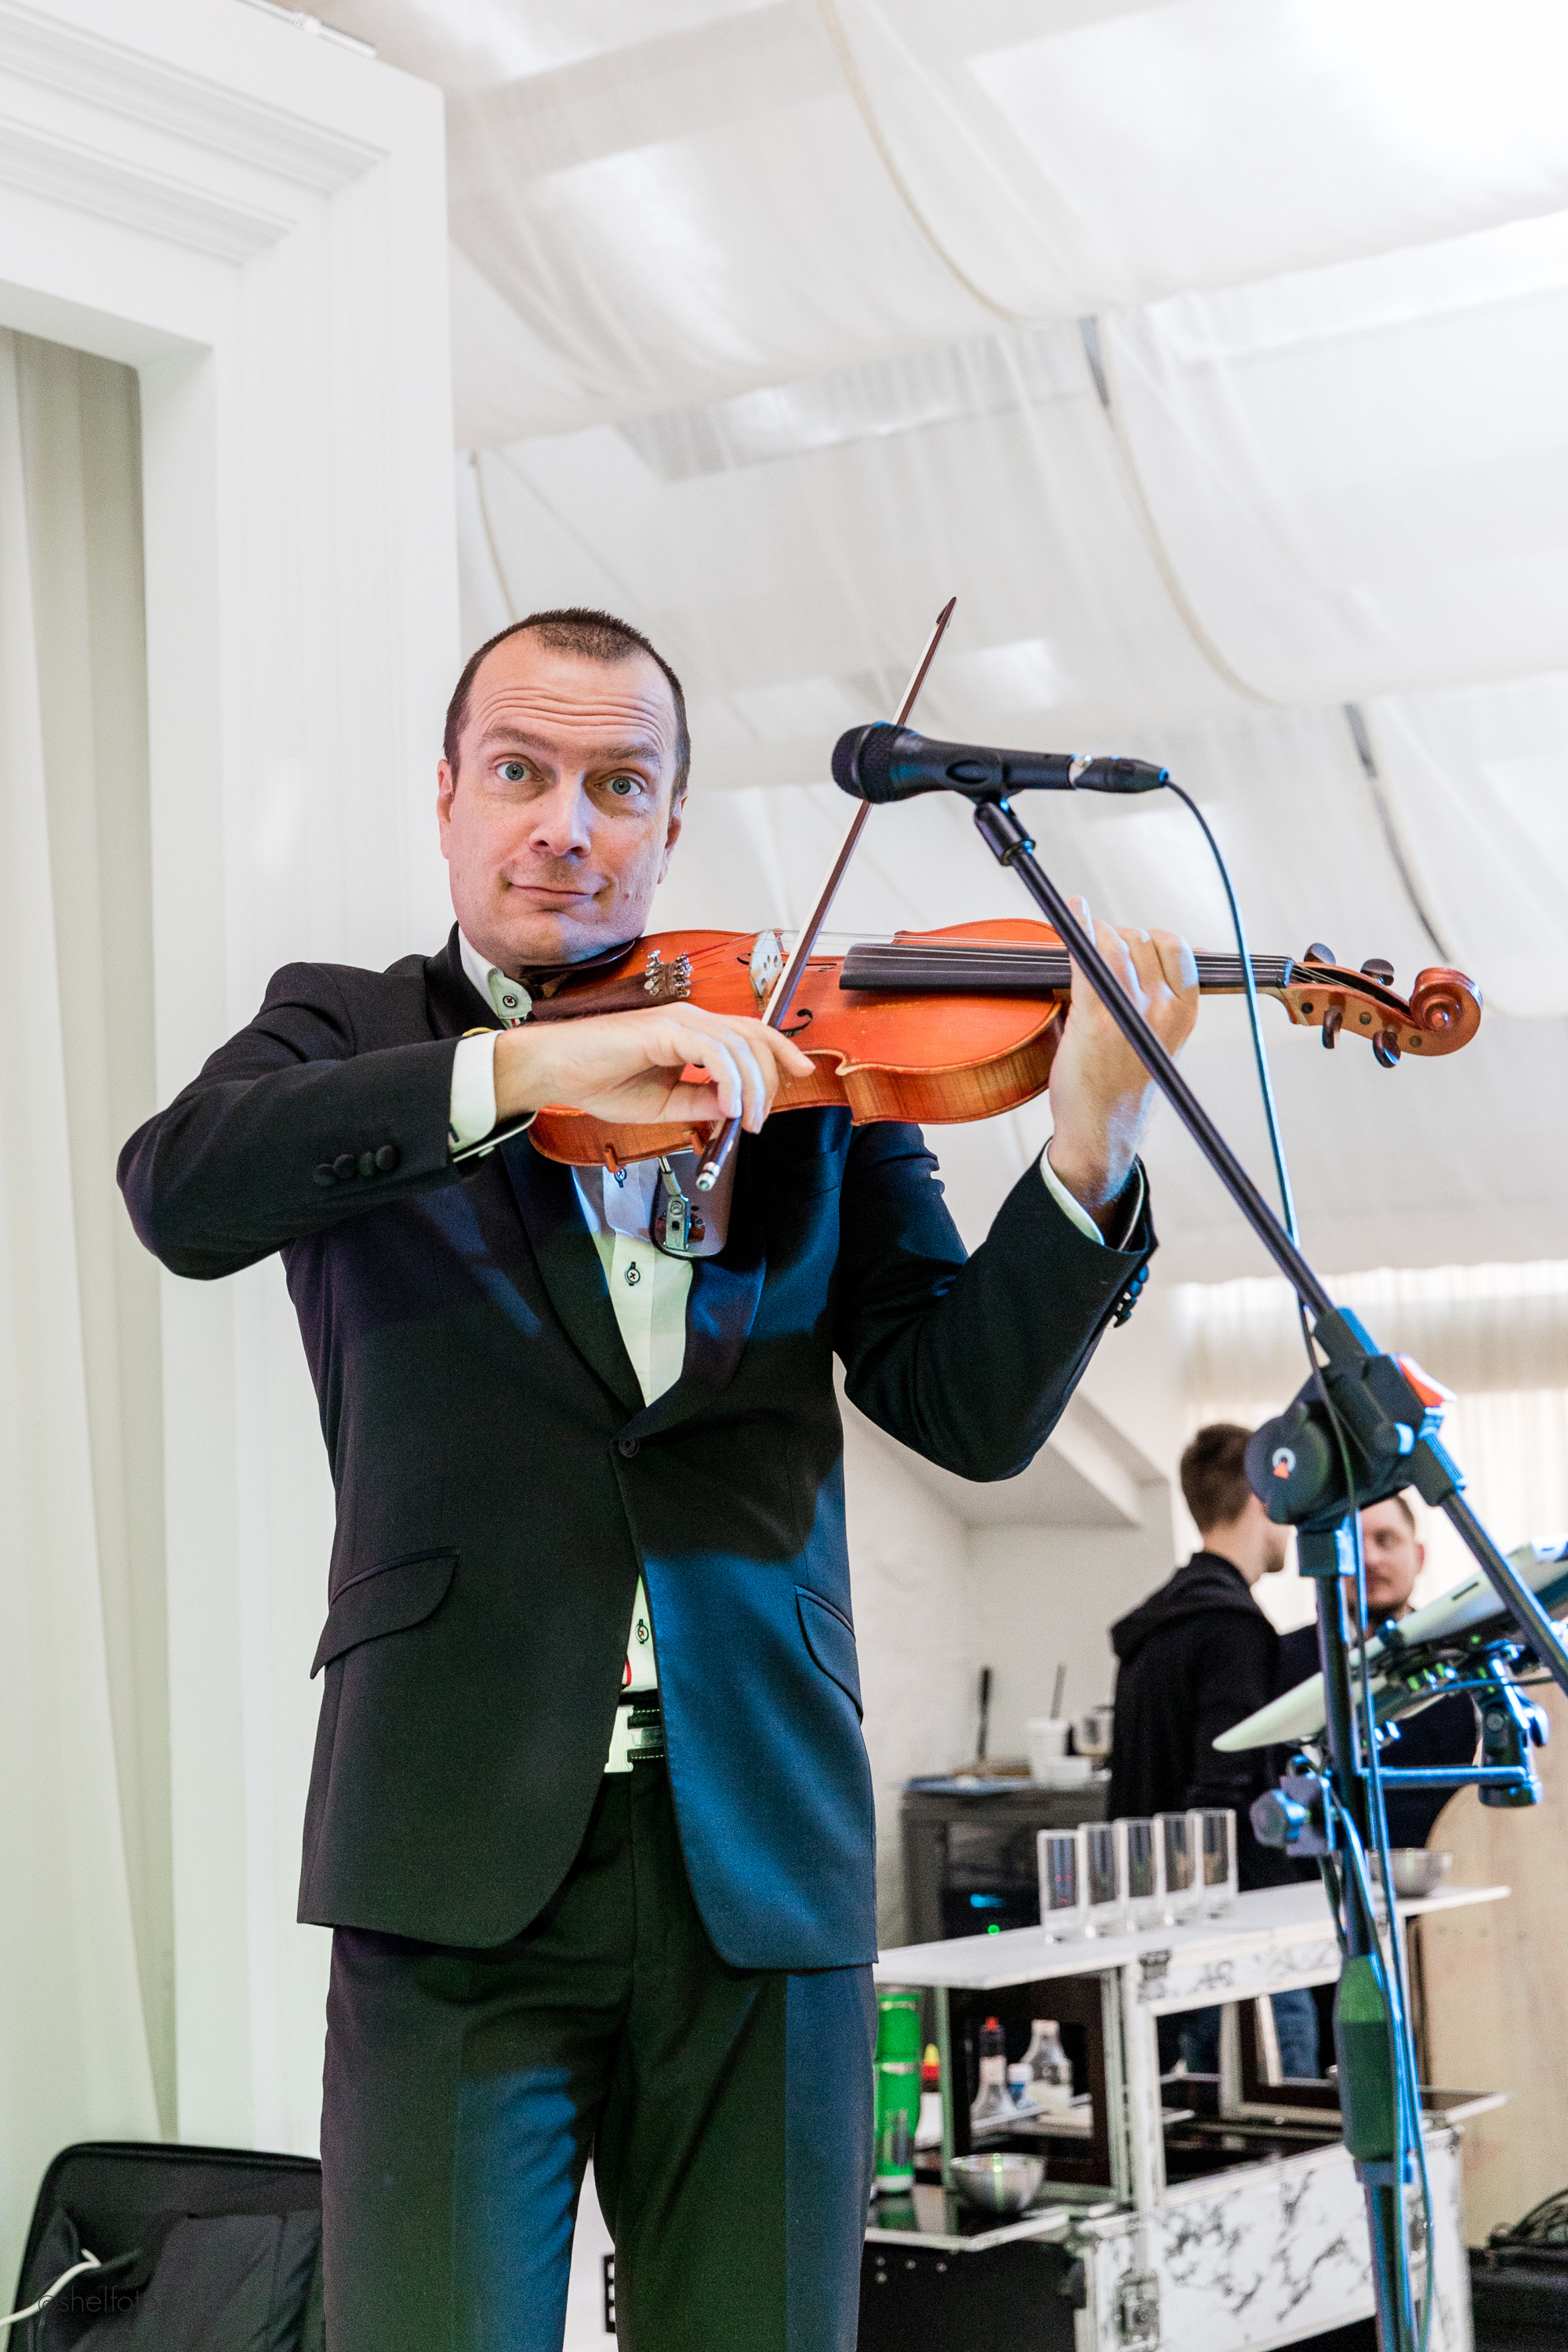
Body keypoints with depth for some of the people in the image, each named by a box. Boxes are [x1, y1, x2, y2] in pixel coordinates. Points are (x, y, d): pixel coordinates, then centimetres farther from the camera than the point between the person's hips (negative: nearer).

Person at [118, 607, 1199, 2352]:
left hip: (762, 1849, 2)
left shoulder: (802, 1077, 12)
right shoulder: (345, 1034, 10)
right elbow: (179, 1193, -12)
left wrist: (1088, 1145, -12)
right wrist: (520, 1066, -22)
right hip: (463, 1838, -1)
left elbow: (971, 1409, 4)